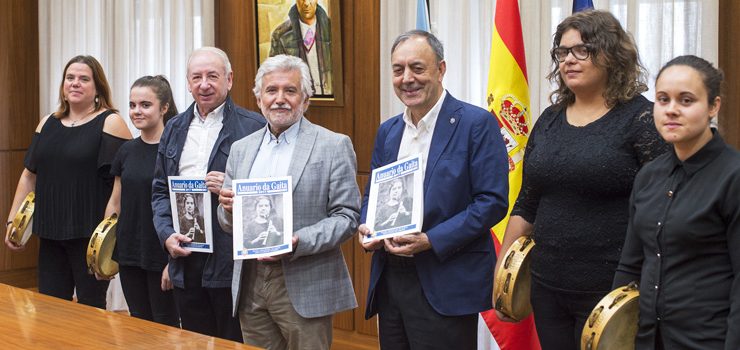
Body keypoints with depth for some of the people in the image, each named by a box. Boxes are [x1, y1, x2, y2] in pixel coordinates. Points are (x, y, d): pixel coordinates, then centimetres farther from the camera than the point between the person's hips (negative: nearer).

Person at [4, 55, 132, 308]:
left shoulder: (110, 123, -6)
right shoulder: (48, 124, 13)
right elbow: (29, 176, 17)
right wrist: (12, 221, 12)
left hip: (91, 236, -6)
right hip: (51, 233, 6)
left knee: (91, 306, 3)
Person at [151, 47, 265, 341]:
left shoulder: (253, 127, -5)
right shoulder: (174, 128, 14)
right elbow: (160, 190, 15)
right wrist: (167, 234, 0)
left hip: (231, 261, -5)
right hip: (185, 258, 5)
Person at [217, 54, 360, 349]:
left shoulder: (334, 146, -2)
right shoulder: (241, 149, 13)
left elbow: (347, 216, -7)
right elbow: (227, 224, 17)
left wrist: (298, 242, -20)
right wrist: (229, 207, -6)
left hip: (304, 288, -4)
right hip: (250, 284, 5)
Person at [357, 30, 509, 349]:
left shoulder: (477, 124, -8)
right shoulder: (387, 131, 13)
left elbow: (493, 201, -13)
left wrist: (431, 240, -20)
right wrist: (366, 227, -3)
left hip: (446, 286, -6)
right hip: (389, 281, 6)